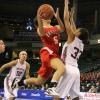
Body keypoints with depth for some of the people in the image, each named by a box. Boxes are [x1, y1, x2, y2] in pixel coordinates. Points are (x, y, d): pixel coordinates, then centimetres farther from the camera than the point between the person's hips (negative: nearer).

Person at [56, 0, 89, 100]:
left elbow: (66, 19, -4)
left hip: (68, 69, -8)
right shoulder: (81, 44, 15)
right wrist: (72, 17, 37)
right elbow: (74, 30, 31)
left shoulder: (72, 38, -4)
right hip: (75, 70, 8)